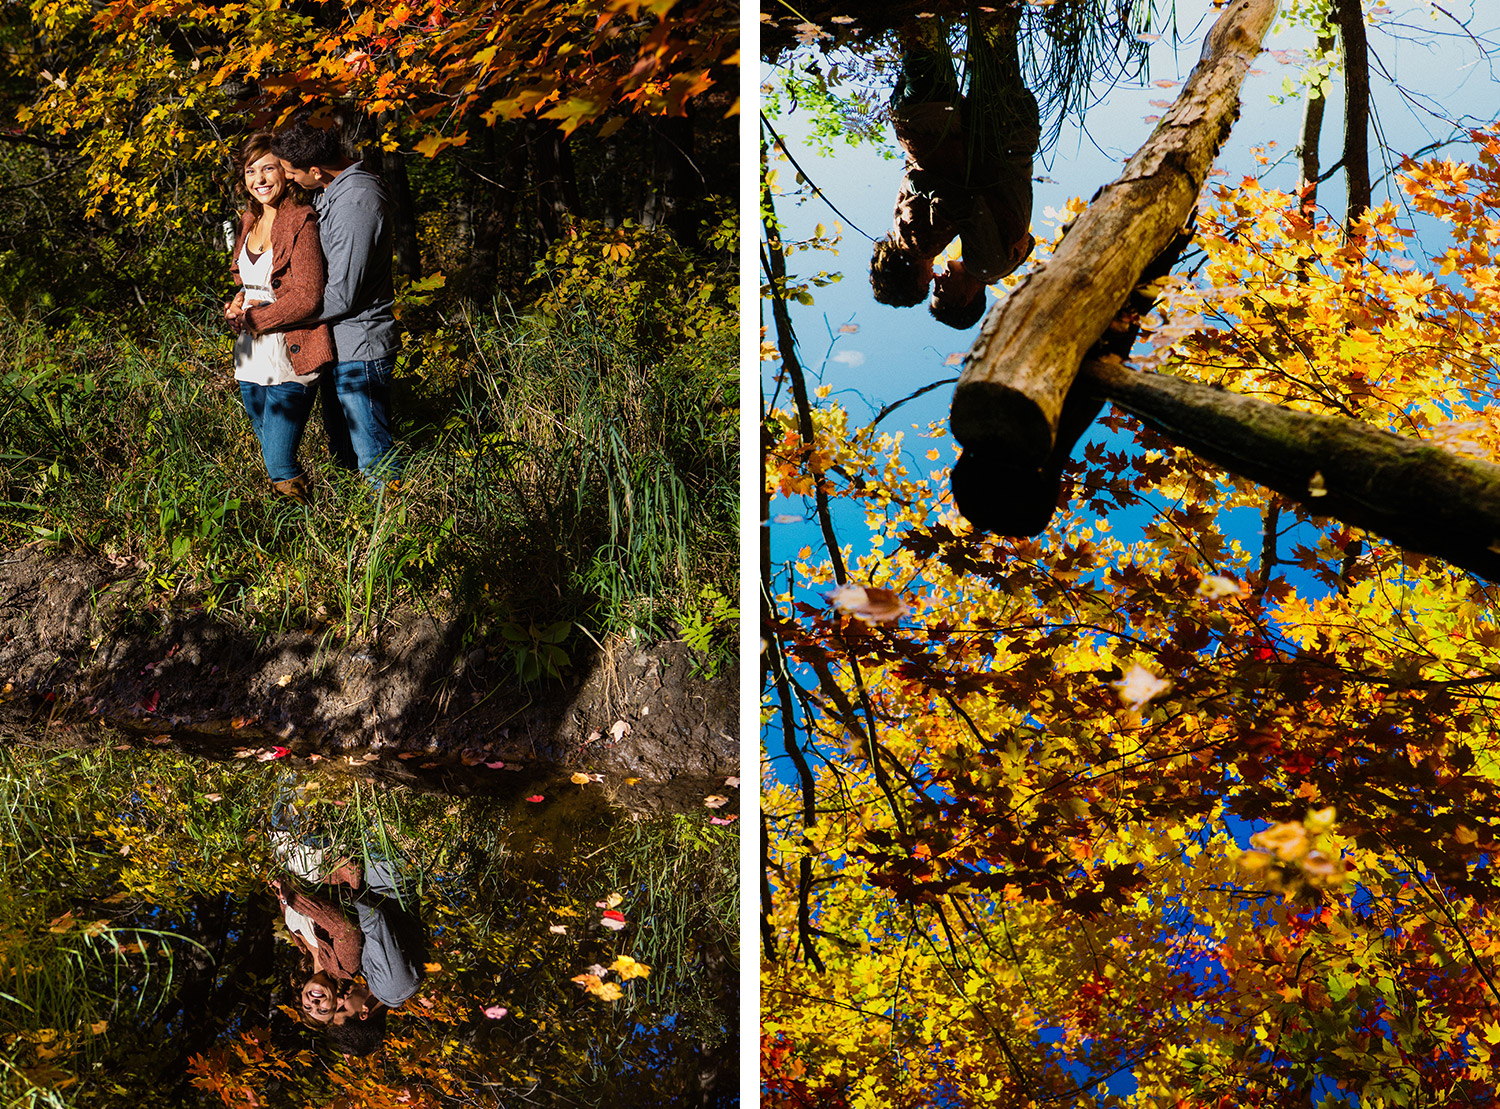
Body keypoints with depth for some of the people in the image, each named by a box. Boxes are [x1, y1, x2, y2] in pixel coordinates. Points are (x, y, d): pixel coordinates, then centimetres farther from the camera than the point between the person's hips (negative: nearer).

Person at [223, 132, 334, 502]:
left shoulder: (301, 222, -12)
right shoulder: (250, 221, 12)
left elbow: (307, 298, -17)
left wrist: (253, 318, -11)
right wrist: (239, 302, 2)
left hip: (290, 360, -8)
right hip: (252, 360, 8)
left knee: (280, 465, -10)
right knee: (269, 457, 15)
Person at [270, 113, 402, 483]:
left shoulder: (355, 205, -24)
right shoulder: (330, 192, 7)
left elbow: (340, 296, -24)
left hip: (359, 349, -10)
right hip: (337, 345, 10)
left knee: (374, 458, -3)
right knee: (343, 451, 18)